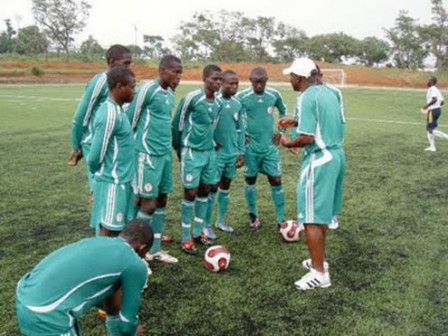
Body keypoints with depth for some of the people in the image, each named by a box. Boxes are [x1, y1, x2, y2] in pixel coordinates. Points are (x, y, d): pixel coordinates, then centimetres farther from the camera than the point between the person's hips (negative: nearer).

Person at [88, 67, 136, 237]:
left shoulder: (116, 110, 10)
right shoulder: (110, 114, -20)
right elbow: (96, 153, -18)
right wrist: (96, 171, 0)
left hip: (120, 181, 9)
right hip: (112, 183, -9)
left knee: (116, 229, 16)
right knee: (107, 231, 0)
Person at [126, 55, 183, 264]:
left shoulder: (171, 94, 12)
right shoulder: (148, 89, -13)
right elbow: (131, 119, -9)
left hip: (165, 153, 8)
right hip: (148, 154, -8)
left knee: (161, 201, 11)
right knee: (148, 203, -4)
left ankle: (154, 250, 23)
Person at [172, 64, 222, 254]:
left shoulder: (217, 104, 7)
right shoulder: (192, 98, -14)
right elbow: (177, 124, -6)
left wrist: (211, 144, 18)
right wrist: (179, 149, 2)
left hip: (209, 152, 7)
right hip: (192, 152, -7)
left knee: (205, 190, 11)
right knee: (190, 192, -3)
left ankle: (198, 232, 25)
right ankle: (186, 239, 8)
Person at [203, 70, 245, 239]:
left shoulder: (237, 104, 5)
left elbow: (240, 129, 11)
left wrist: (241, 152, 9)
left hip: (233, 153, 6)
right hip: (216, 152, -6)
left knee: (226, 187, 15)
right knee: (213, 188, 0)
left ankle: (221, 220, 29)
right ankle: (207, 225, 12)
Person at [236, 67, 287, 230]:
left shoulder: (274, 95, -1)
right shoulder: (241, 97, -9)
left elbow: (283, 111, 17)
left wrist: (280, 131, 9)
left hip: (270, 145, 1)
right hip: (251, 146, -1)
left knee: (276, 180, 0)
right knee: (250, 180, 9)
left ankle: (280, 219, 11)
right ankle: (253, 216, 26)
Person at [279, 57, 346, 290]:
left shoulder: (307, 98, -16)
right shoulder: (328, 92, 11)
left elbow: (307, 138, -22)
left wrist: (287, 143, -3)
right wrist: (296, 122, 18)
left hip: (319, 160, -9)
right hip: (336, 155, 9)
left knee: (312, 218, -1)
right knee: (321, 214, 20)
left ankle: (320, 274, 6)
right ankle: (319, 260, 32)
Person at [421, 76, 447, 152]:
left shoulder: (432, 89, -12)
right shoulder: (437, 90, 18)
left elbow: (434, 99, -27)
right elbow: (442, 102, 18)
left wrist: (426, 106, -20)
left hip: (433, 111, -10)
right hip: (438, 109, 10)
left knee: (431, 129, -6)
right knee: (429, 129, 13)